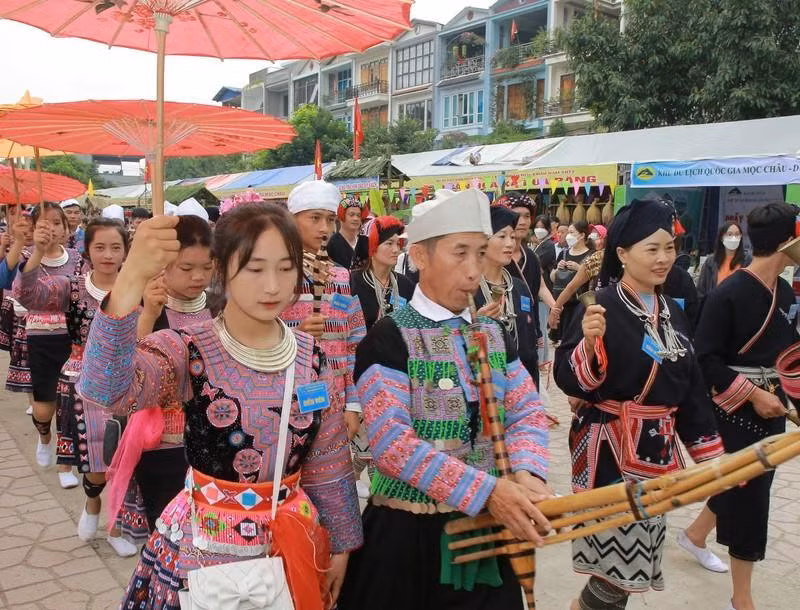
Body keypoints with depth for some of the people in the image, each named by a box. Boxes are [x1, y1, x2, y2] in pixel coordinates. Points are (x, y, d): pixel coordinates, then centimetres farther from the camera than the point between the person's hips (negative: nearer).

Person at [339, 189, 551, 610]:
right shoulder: (388, 338, -13)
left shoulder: (493, 335, 7)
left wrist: (526, 473, -16)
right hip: (409, 533, -5)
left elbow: (527, 412, 5)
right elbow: (392, 443, -21)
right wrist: (486, 490, -26)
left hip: (485, 529, 5)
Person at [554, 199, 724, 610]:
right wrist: (589, 342, -35)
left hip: (657, 446, 7)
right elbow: (570, 381, -18)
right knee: (623, 552, -5)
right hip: (611, 447, -7)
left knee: (633, 555, 14)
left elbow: (691, 388, 13)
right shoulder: (602, 308, -13)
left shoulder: (672, 312, 8)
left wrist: (710, 450, 13)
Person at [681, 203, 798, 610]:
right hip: (738, 408, -7)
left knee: (748, 483, 20)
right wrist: (753, 394, -18)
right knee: (748, 489, 0)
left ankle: (695, 534, 47)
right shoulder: (728, 294, -20)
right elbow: (704, 358, -19)